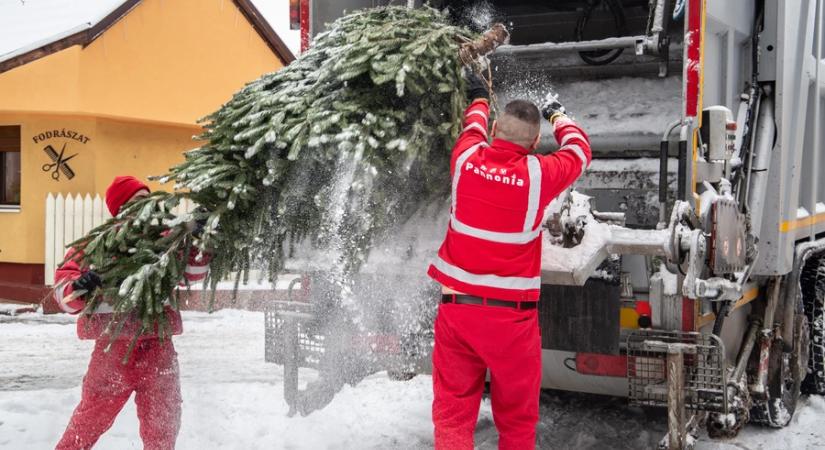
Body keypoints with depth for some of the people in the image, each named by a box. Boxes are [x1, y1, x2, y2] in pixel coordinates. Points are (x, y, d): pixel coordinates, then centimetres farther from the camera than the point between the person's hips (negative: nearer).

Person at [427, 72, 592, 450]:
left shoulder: (467, 159, -3)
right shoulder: (538, 174, -9)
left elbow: (472, 130, 23)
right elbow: (579, 151, 12)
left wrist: (479, 100, 43)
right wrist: (556, 115, 31)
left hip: (456, 303, 3)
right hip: (510, 312, -2)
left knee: (453, 406, 7)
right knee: (517, 412, 11)